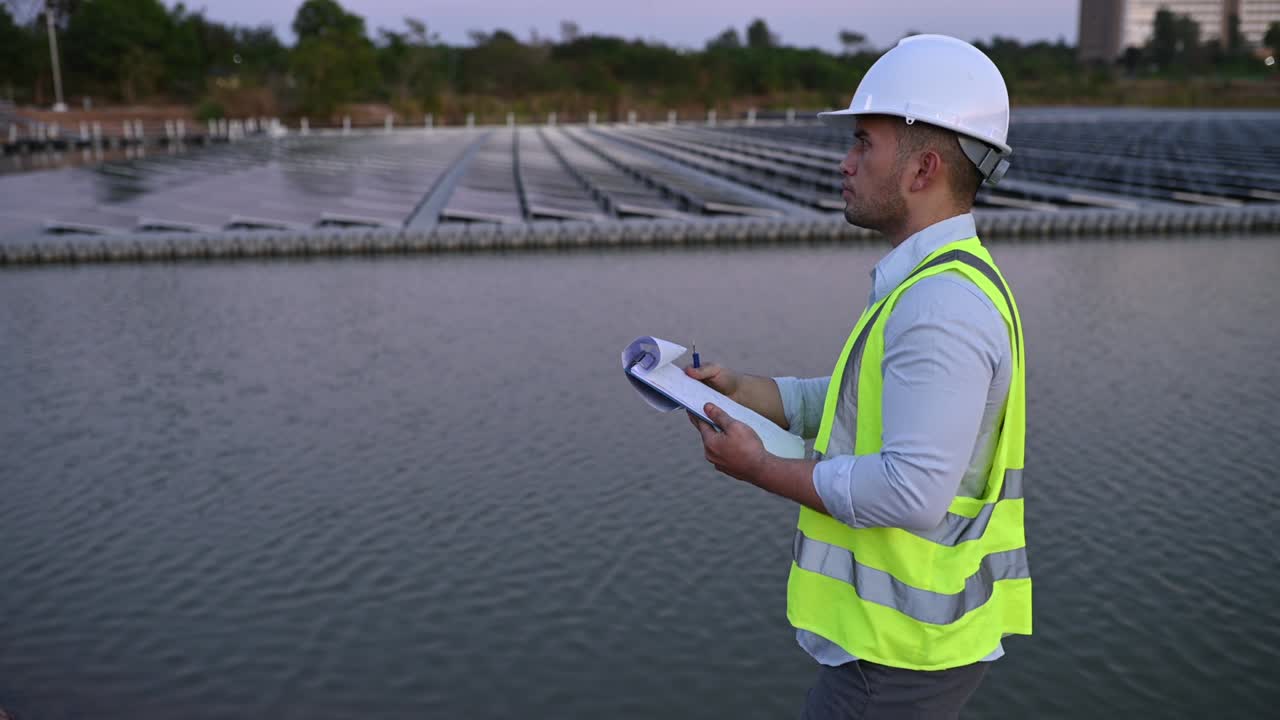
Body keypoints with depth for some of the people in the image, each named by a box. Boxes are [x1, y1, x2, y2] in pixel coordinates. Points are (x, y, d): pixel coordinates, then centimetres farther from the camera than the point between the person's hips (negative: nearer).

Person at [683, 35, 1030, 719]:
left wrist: (762, 468, -20)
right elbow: (855, 404, 15)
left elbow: (912, 491, -31)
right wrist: (738, 389, 3)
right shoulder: (939, 284, 9)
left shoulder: (943, 306, -25)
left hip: (901, 648, -10)